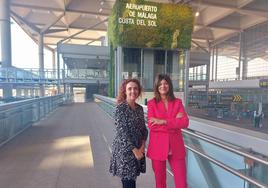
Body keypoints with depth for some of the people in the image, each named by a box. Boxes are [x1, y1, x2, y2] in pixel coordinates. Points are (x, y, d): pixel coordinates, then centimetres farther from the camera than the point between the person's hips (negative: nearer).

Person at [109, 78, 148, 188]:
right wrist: (134, 149, -14)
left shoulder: (139, 108, 6)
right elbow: (122, 131, -16)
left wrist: (142, 146, -3)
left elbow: (144, 129, 10)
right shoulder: (121, 107, -13)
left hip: (138, 149, 6)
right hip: (125, 149, -6)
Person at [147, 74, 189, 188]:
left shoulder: (177, 102, 5)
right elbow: (151, 125, -12)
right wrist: (174, 122, -14)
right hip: (158, 146, -1)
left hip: (176, 146, 2)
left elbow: (185, 122, -8)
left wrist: (163, 121, -17)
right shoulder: (152, 103, -1)